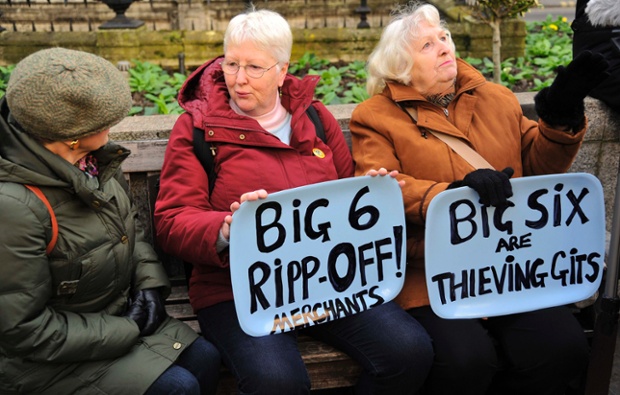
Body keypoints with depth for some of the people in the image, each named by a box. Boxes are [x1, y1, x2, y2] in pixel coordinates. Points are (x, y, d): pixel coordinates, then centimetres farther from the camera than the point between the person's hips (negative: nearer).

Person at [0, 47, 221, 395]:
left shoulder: (97, 159, -6)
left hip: (122, 311, 8)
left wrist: (151, 284, -4)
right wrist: (128, 330, -19)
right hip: (48, 357, -7)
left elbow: (131, 226, 12)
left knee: (205, 359, -2)